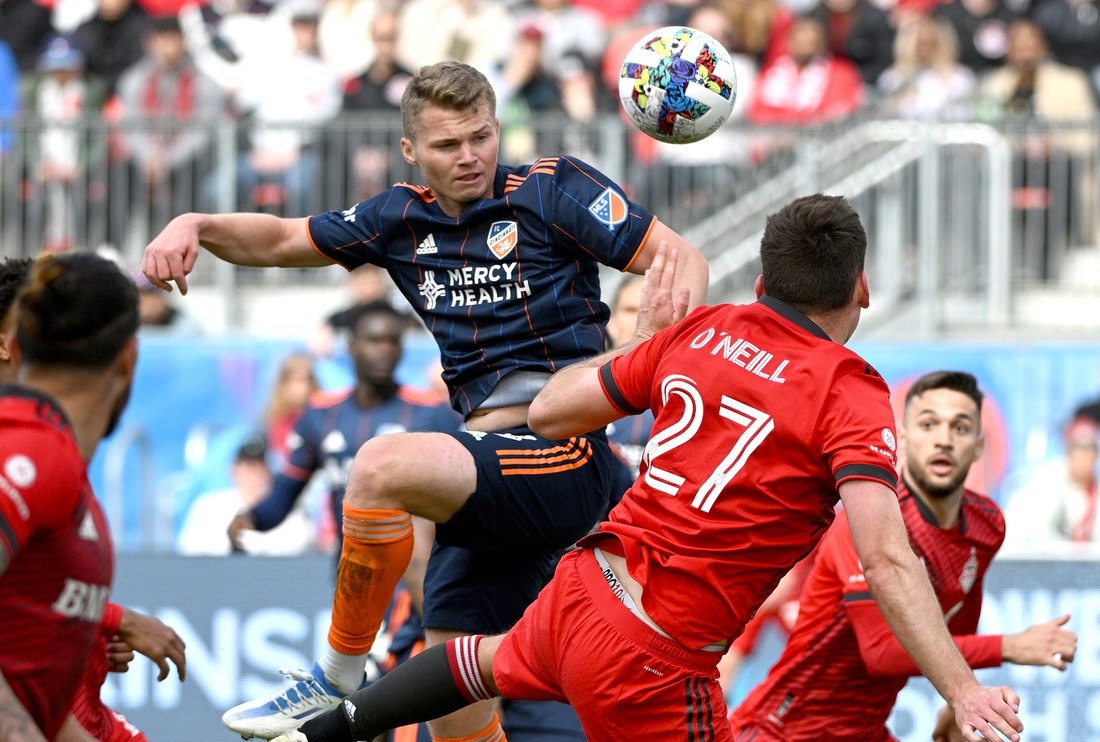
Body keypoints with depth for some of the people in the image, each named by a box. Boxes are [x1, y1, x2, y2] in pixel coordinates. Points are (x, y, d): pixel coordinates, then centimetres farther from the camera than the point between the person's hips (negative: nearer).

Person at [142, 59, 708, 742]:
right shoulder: (404, 218, 16)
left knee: (382, 466, -30)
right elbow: (282, 239, 25)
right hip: (491, 471, 7)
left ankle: (339, 684, -15)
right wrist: (194, 226, 6)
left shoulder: (551, 189, 0)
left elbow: (681, 259, -4)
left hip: (562, 455, -7)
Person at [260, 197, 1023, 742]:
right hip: (652, 664, -7)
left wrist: (645, 336, 27)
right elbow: (888, 560, -25)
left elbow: (550, 410, 13)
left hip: (582, 588, 7)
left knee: (492, 661, 39)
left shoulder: (698, 332, 3)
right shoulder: (851, 393, -13)